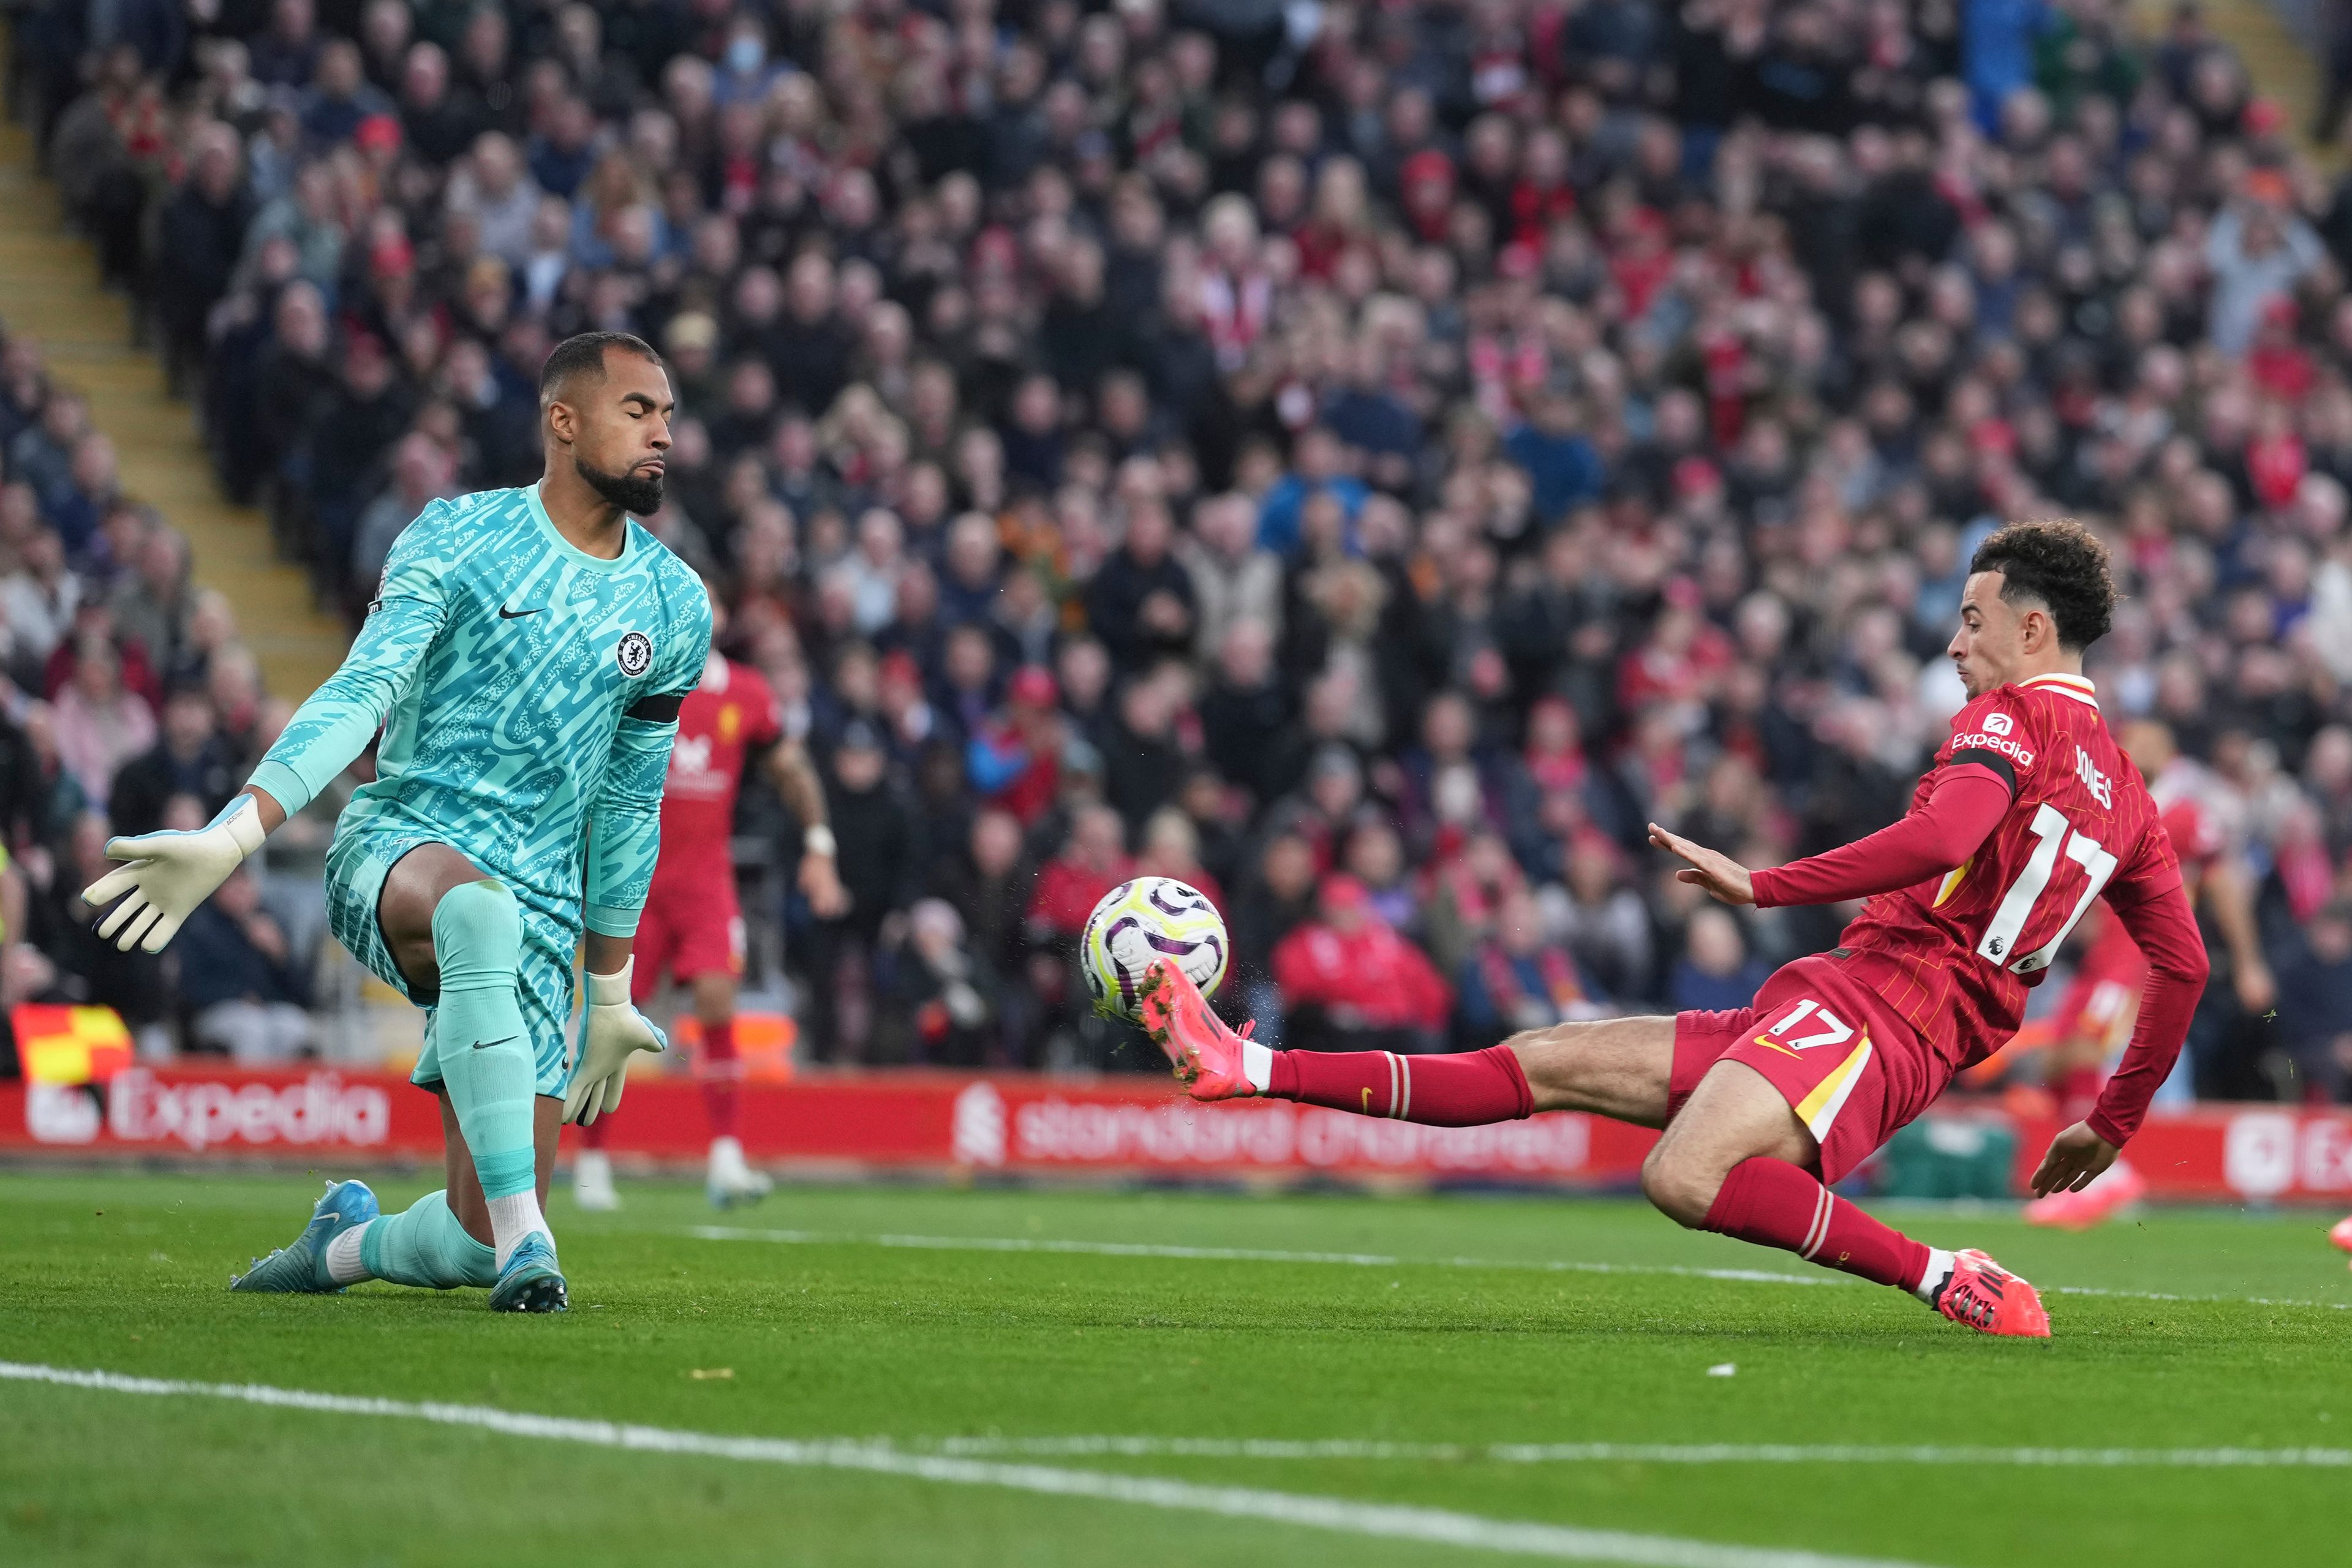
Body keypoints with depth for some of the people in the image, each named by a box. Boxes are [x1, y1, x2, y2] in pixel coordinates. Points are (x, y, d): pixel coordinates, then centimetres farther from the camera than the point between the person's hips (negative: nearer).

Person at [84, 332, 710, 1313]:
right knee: (479, 909, -43)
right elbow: (363, 693, -12)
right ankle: (524, 1242, -40)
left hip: (539, 915, 4)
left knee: (474, 1245, -7)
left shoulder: (677, 609, 10)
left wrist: (610, 991, 22)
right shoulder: (457, 539, -1)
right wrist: (233, 835, -26)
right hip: (395, 846, -4)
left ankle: (347, 1240, 30)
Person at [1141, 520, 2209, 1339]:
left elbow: (1941, 835, -24)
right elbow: (2183, 964, 21)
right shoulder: (2127, 793, 21)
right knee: (1543, 1063, 5)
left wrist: (1765, 885, -18)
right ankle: (1246, 1070, 4)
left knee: (1684, 1179, -37)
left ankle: (1946, 1281, -27)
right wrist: (2113, 1122, 28)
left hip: (1869, 1008, -10)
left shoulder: (2011, 717, -5)